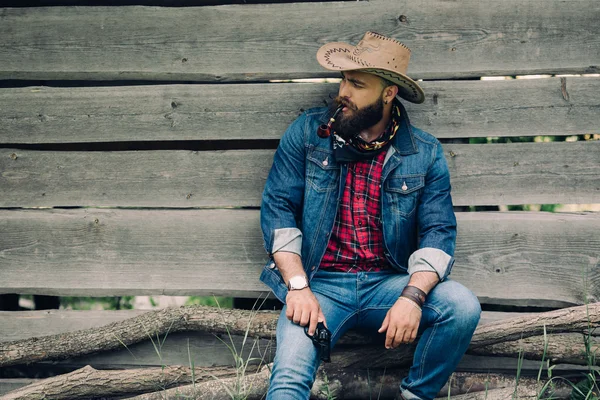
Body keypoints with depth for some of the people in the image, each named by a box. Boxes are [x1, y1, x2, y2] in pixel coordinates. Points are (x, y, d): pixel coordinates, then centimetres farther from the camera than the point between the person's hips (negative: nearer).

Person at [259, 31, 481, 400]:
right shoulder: (307, 133, 3)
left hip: (387, 284, 2)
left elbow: (438, 231, -3)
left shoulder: (425, 154, 4)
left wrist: (412, 297, -21)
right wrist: (299, 287, -14)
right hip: (320, 284, -2)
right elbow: (278, 208, -1)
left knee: (463, 307, -24)